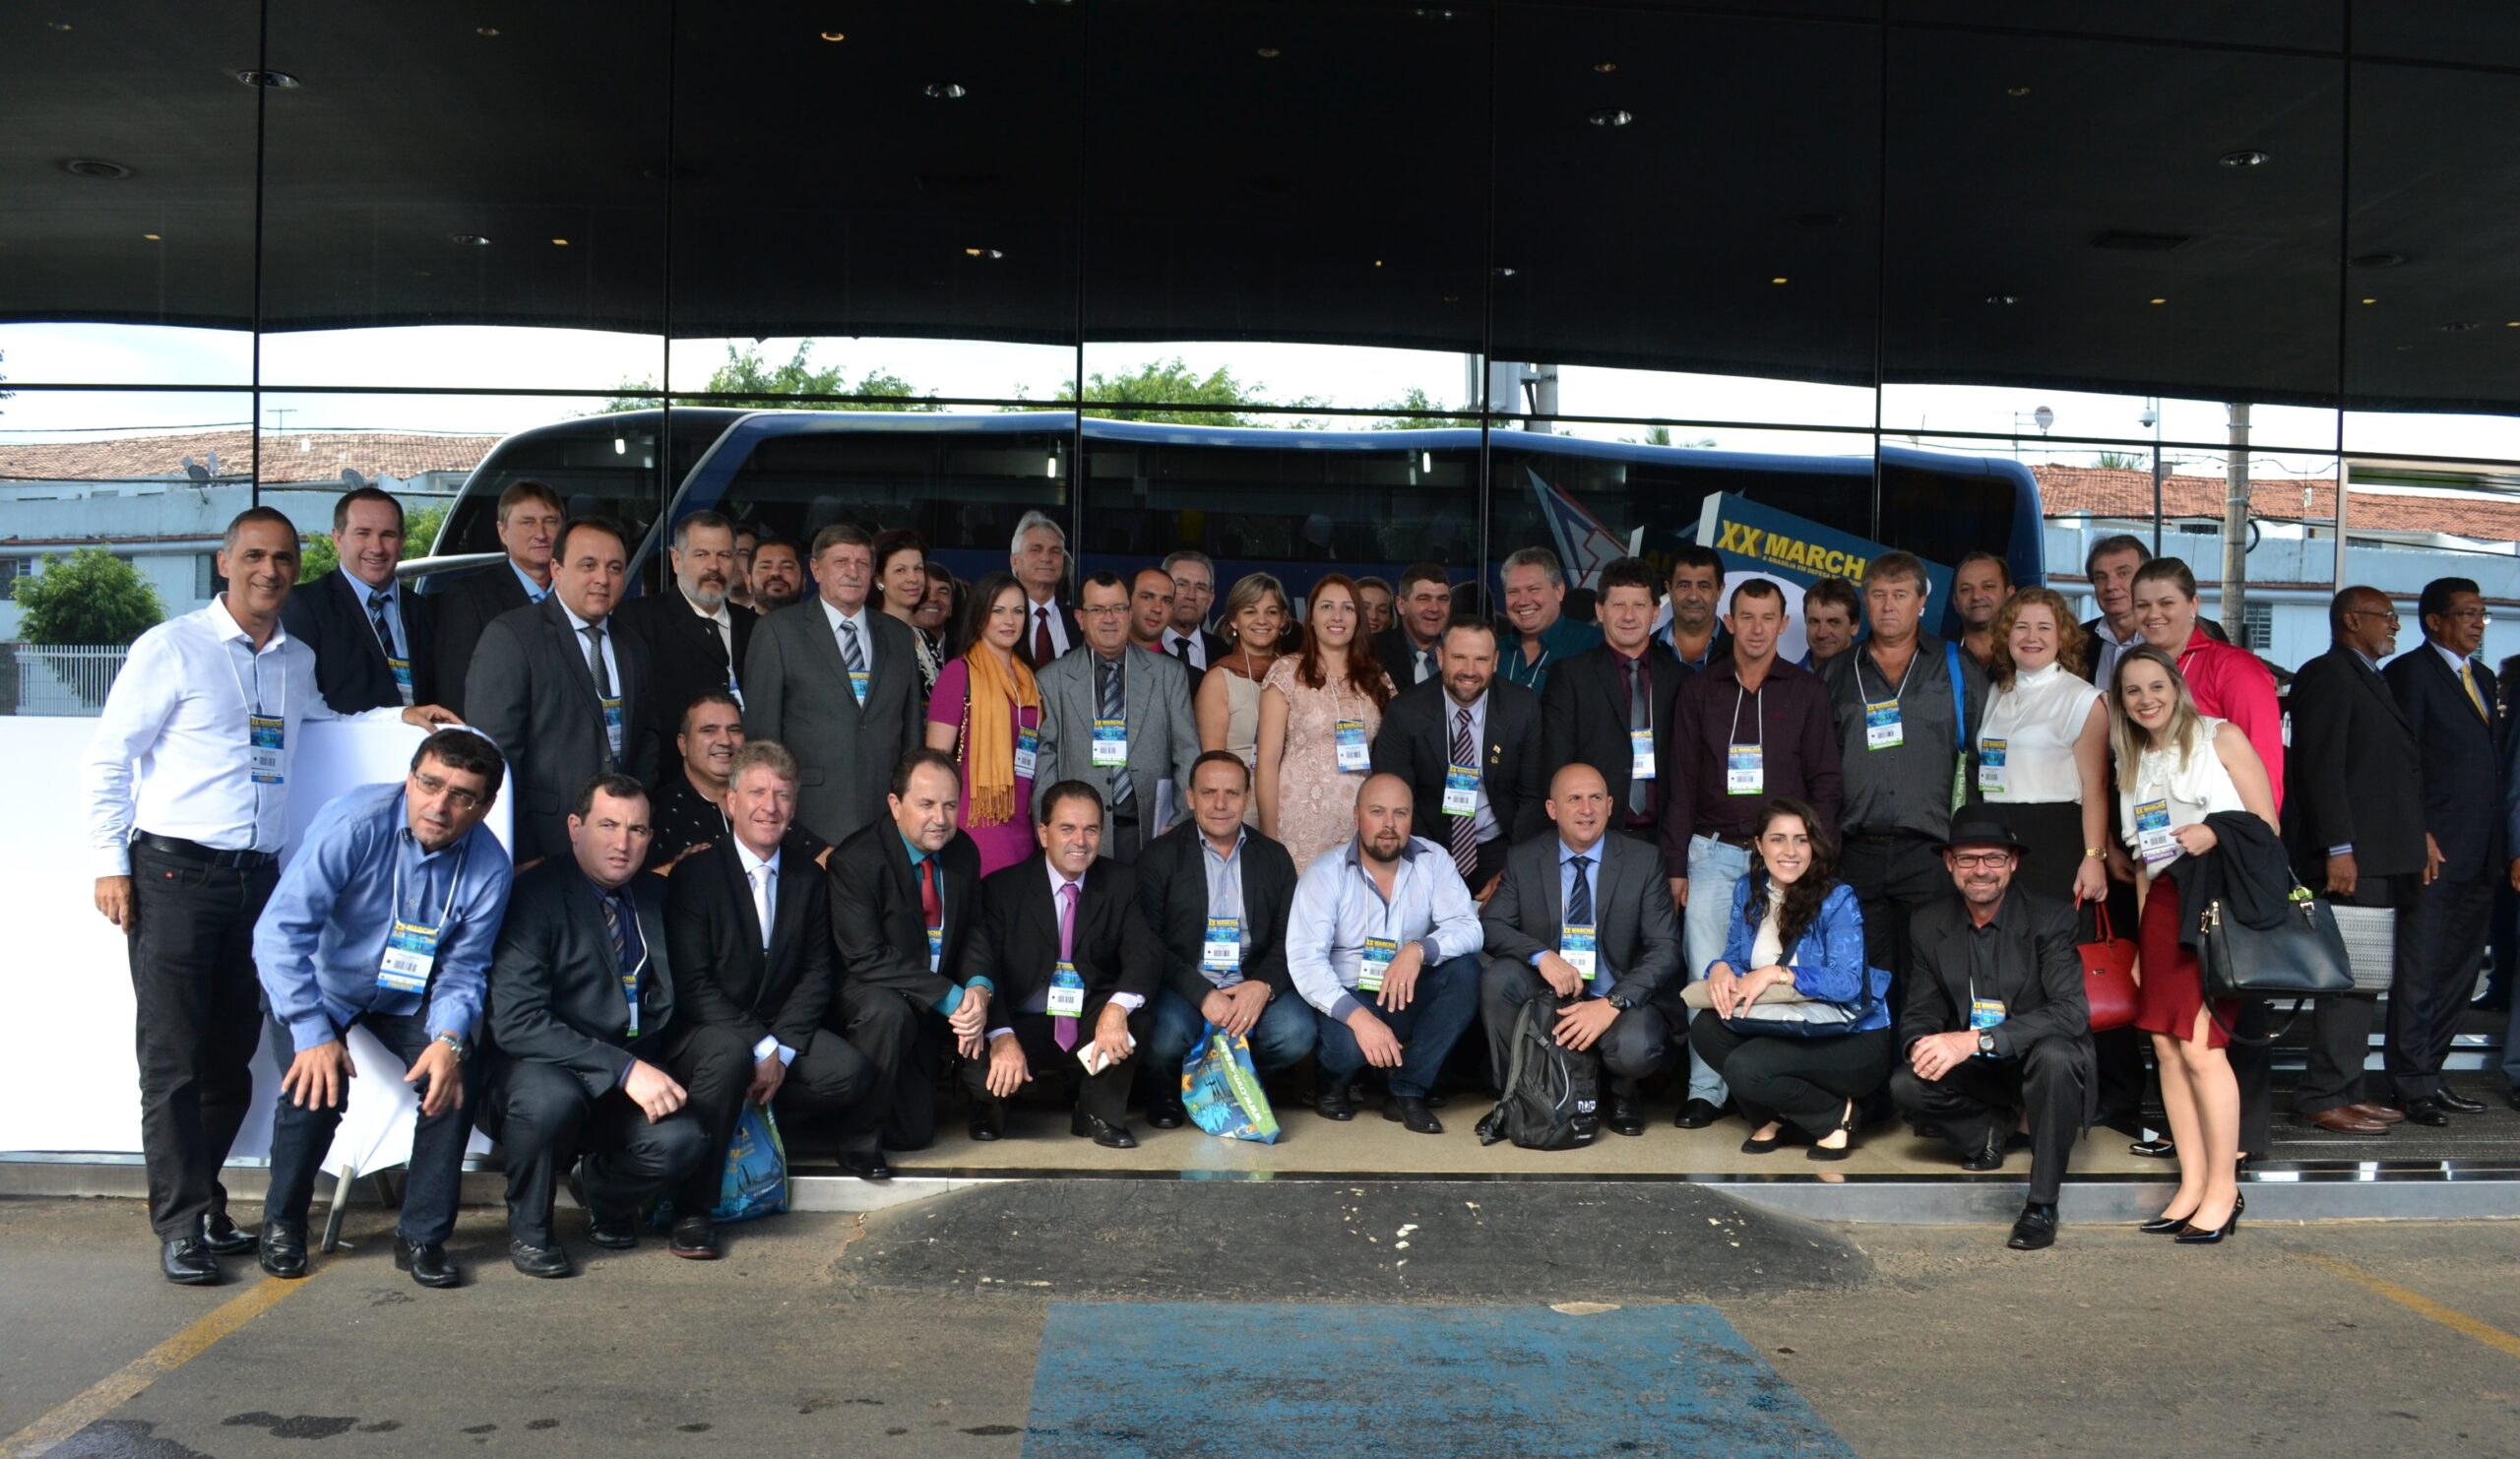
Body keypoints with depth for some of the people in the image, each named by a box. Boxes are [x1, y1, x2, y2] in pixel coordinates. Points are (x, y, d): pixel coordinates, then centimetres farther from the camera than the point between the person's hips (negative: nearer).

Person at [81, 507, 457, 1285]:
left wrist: (397, 715, 19)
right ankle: (182, 1223, 2)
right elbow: (107, 761, -3)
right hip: (174, 872, -5)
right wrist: (111, 864, -9)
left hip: (257, 875, 6)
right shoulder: (171, 648, -4)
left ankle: (199, 1203, 23)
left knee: (231, 1057, 10)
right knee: (175, 1059, -5)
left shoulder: (299, 660, 13)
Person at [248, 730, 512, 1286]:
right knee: (316, 1088, -24)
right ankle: (283, 1224, 6)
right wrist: (313, 1033, -36)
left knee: (458, 1078, -19)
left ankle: (422, 1235, -2)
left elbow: (463, 969, -9)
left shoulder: (488, 866, -17)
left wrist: (449, 1039, -29)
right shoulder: (356, 823, -30)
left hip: (405, 997, 3)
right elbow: (280, 930, -31)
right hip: (318, 985, -3)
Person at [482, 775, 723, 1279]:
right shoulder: (533, 896, -13)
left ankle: (602, 1194, 11)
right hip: (542, 1069, -5)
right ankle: (528, 1229, -8)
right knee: (550, 1099, -39)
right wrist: (624, 1068, -30)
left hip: (622, 1083, 5)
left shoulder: (653, 894, 8)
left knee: (681, 1139, -24)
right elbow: (516, 1022, -23)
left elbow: (662, 999, 17)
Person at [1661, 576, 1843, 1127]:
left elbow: (1825, 781, 7)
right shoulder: (1698, 690, 9)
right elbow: (1681, 783, 8)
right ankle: (1706, 1091, 2)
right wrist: (1675, 864, 3)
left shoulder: (1806, 690, 7)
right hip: (1714, 850, 1)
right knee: (1707, 976, -5)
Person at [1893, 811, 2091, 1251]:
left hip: (2039, 1062, -3)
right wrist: (1921, 1046, -26)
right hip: (1976, 1068, 4)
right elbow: (1920, 1012, 1)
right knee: (1905, 1083, -24)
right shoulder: (1929, 926, -2)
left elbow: (2072, 1010, -27)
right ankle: (1990, 1129, 8)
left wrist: (1976, 1039, -37)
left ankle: (2041, 1205, -23)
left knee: (2054, 1053, -38)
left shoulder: (2051, 918, -16)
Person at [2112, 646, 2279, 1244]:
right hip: (2162, 905, 6)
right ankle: (2192, 1184, 8)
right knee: (2166, 1044, 1)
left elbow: (2267, 827, -1)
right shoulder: (2133, 763, 17)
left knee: (2200, 1046, -12)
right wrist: (2141, 940, 15)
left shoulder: (2221, 738, 1)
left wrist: (2215, 834, -19)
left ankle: (2223, 1190, -3)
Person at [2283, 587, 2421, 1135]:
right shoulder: (2327, 675, -7)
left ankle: (2347, 1091, 16)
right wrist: (2338, 849, -20)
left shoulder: (2369, 680, 22)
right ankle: (2323, 1097, -4)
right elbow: (2320, 767, -15)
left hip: (2383, 858, 9)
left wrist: (2414, 849, 16)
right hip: (2353, 857, -9)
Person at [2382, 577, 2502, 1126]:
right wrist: (2419, 835, -15)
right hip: (2432, 851, -7)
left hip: (2478, 854, 8)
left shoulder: (2483, 678, 19)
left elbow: (2493, 760, 17)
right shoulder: (2410, 672, -5)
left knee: (2459, 971, 10)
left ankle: (2428, 1073, 19)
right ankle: (2412, 1085, 5)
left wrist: (2498, 843, 9)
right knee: (2418, 972, -2)